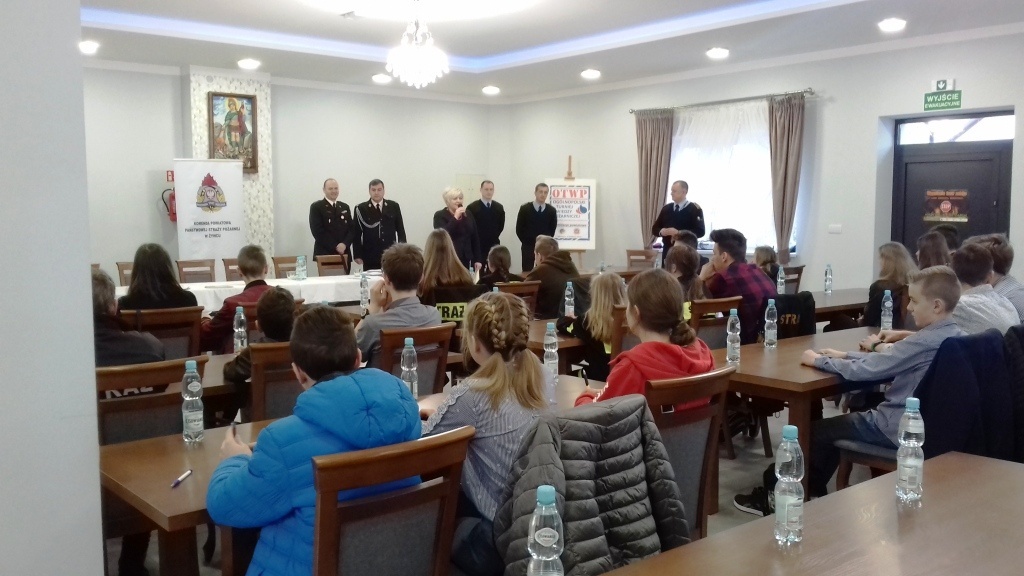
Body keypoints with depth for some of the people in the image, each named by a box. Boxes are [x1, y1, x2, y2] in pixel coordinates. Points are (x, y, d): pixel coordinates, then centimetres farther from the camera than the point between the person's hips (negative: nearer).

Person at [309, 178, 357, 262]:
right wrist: (336, 247, -14)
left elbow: (352, 229, 9)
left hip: (344, 254, 4)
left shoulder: (345, 207, 16)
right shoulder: (316, 207, 0)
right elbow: (318, 231, -9)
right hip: (324, 254, -4)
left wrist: (345, 244, -10)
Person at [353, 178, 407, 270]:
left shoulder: (394, 206, 9)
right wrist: (358, 255, -3)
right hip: (370, 257, -1)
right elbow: (357, 234, 3)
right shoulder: (361, 209, 3)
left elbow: (400, 230, 11)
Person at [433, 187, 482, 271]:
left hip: (466, 260, 4)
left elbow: (475, 238, 14)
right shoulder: (440, 215, -2)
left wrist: (477, 260, 9)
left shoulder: (468, 214, 13)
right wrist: (455, 217, -17)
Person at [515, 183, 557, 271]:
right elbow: (519, 229, 1)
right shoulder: (524, 208, -2)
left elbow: (552, 229, 10)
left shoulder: (551, 211, 3)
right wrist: (527, 243, -1)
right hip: (528, 248, -1)